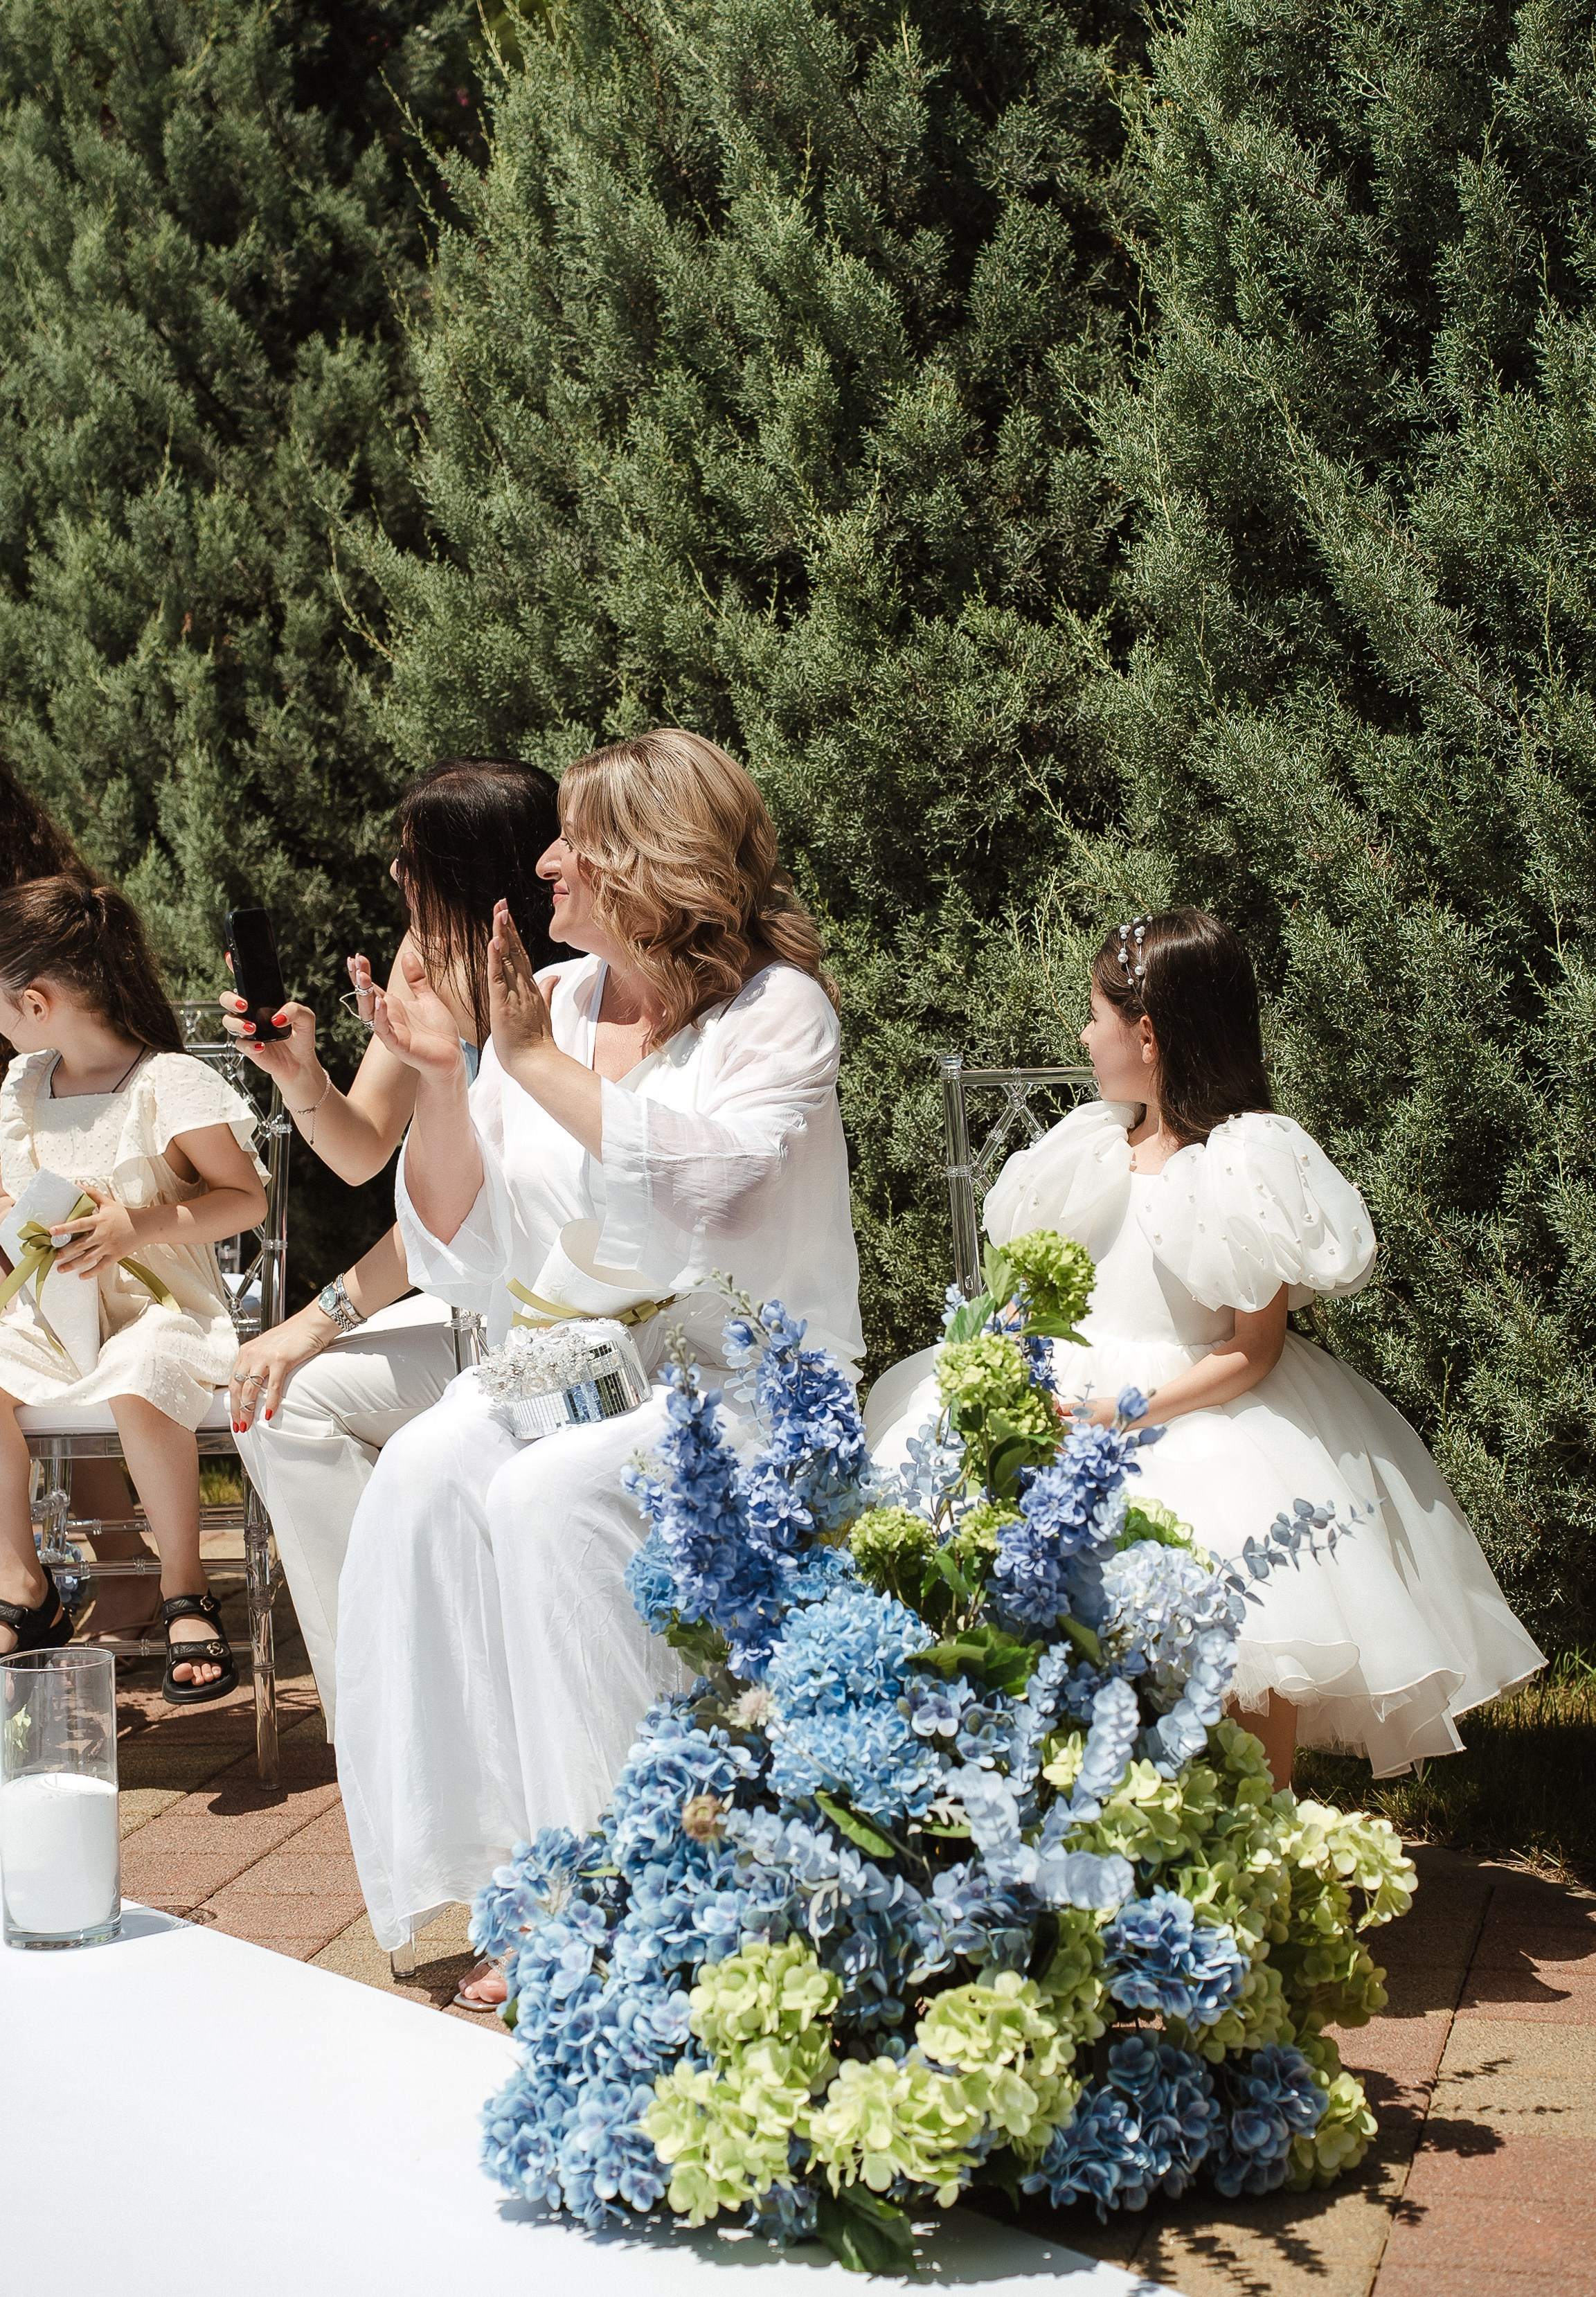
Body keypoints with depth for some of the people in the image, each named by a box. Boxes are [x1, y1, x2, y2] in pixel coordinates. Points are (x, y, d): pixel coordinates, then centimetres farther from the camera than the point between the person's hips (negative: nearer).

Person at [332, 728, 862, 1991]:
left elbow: (698, 1182, -24)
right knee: (422, 1473, -25)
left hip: (741, 1370, -5)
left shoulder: (780, 1011, -5)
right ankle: (465, 1859, -20)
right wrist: (438, 1080, -6)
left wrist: (538, 1060, -18)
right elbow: (465, 1256, 8)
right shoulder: (549, 999, 10)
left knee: (548, 1494, -32)